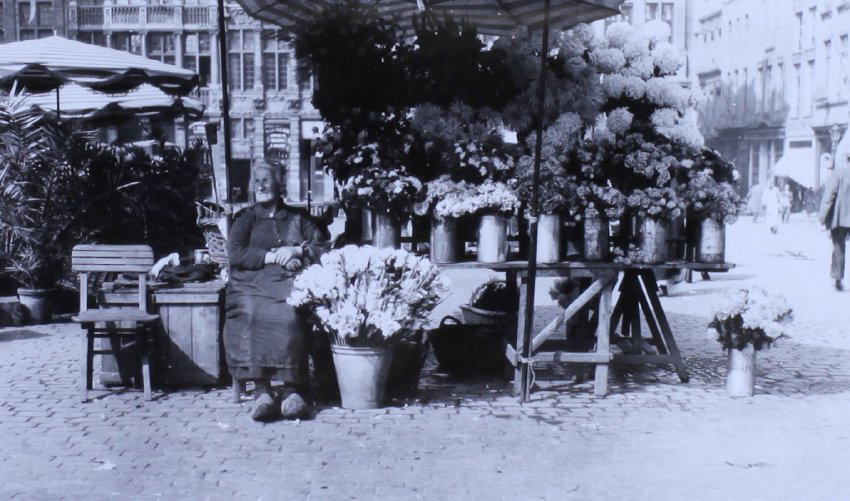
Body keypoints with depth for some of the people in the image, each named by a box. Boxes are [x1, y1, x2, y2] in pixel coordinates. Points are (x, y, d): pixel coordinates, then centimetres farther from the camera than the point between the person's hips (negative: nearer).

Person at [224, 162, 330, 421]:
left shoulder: (298, 217, 25)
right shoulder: (246, 218, 24)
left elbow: (323, 247, 14)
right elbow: (235, 253, 6)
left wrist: (296, 250, -4)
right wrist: (274, 257, -5)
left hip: (291, 283, 0)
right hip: (253, 283, 0)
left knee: (290, 315, -37)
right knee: (250, 315, -36)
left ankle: (292, 390, -37)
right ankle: (261, 390, -39)